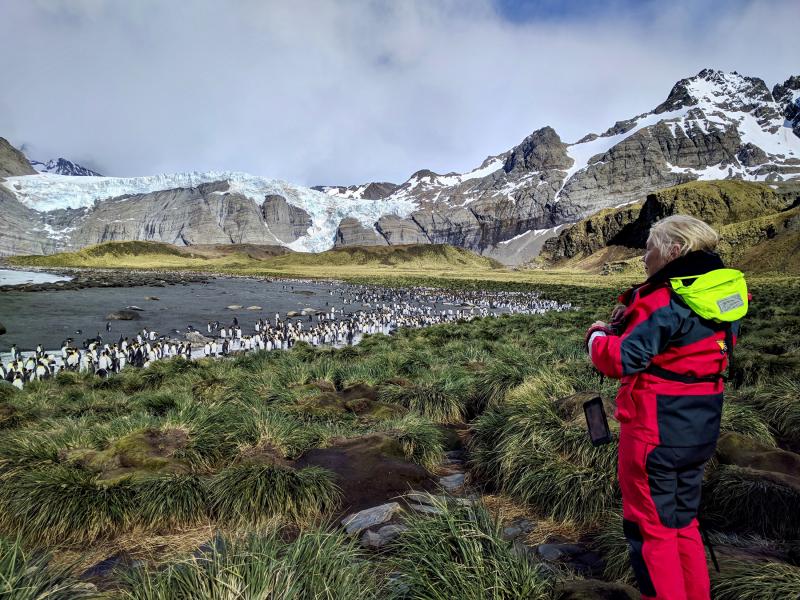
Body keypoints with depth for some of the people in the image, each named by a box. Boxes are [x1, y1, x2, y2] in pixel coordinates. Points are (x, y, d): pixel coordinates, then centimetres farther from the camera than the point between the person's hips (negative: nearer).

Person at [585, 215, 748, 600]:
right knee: (683, 521, 23)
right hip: (701, 429, 9)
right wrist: (633, 324, 6)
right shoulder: (721, 291, 5)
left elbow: (622, 360, -25)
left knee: (650, 526, 7)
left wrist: (598, 336, -6)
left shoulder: (666, 301, -21)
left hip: (656, 430, -9)